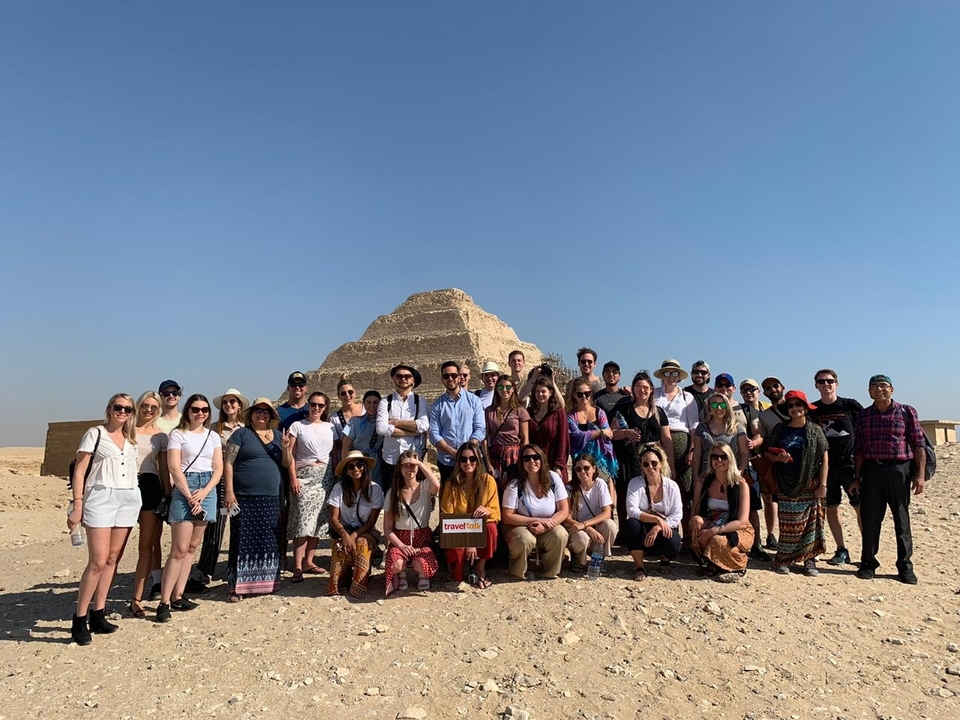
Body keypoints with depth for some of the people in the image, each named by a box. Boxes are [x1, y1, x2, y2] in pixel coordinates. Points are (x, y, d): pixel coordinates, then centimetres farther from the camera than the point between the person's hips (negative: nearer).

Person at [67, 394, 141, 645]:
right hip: (101, 497, -5)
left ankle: (98, 615, 15)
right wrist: (77, 505, -11)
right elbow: (79, 472, -3)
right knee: (98, 561, -10)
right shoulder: (95, 434, 0)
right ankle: (79, 620, 1)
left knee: (112, 559, 7)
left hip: (129, 499, 5)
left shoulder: (131, 439, 15)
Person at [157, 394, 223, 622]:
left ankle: (178, 596, 15)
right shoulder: (178, 434, -1)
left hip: (207, 490, 5)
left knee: (192, 547, 8)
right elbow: (174, 468, -8)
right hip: (184, 488, -5)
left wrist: (204, 491, -8)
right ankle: (164, 602, -3)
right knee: (179, 549, -8)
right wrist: (190, 496, -14)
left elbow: (218, 468, 8)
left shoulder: (213, 436, 12)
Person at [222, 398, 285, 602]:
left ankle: (264, 581, 19)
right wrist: (229, 491, -13)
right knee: (244, 541, -1)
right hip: (245, 498, -4)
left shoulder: (278, 435, 13)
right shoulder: (241, 434, 0)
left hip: (272, 499, 4)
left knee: (268, 542, 8)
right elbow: (228, 463, -5)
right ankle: (238, 586, 6)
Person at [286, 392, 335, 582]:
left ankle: (308, 561, 15)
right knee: (303, 520, -10)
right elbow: (290, 454, -3)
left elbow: (334, 453, 12)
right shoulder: (297, 426, 2)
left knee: (319, 520, 4)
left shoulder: (330, 427, 12)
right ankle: (298, 567, -7)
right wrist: (293, 478, -11)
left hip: (325, 477, 4)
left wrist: (336, 476, 5)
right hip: (304, 476, -4)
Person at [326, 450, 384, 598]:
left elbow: (371, 521, -7)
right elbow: (334, 518, -8)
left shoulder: (375, 489, -8)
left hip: (366, 532, 0)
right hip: (343, 531, 1)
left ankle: (359, 586, -25)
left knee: (362, 544, -34)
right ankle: (335, 585, -16)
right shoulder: (339, 488, -6)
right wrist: (345, 535, -26)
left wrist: (354, 536, -22)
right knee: (341, 547, -33)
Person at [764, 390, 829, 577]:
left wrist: (822, 485, -6)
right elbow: (766, 452, 10)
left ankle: (809, 560, 13)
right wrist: (778, 458, -12)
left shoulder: (815, 430, 1)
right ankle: (782, 559, 12)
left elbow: (824, 459, 0)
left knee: (810, 523, 2)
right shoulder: (780, 429, 5)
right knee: (787, 525, 3)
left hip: (809, 486, -1)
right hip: (786, 486, 1)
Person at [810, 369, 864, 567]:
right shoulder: (812, 410, 5)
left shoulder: (850, 405, -1)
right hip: (825, 465, 2)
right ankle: (841, 550, 18)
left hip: (849, 463, -2)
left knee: (862, 507, -4)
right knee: (831, 509, 7)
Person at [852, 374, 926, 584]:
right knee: (870, 519, 4)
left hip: (899, 470, -1)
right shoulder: (864, 415, 8)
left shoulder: (906, 412, 2)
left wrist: (920, 474, -7)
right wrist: (857, 478, 7)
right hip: (871, 470, 2)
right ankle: (868, 563, 15)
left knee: (902, 520, 6)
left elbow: (919, 445, 0)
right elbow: (859, 449, 9)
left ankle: (905, 567, 17)